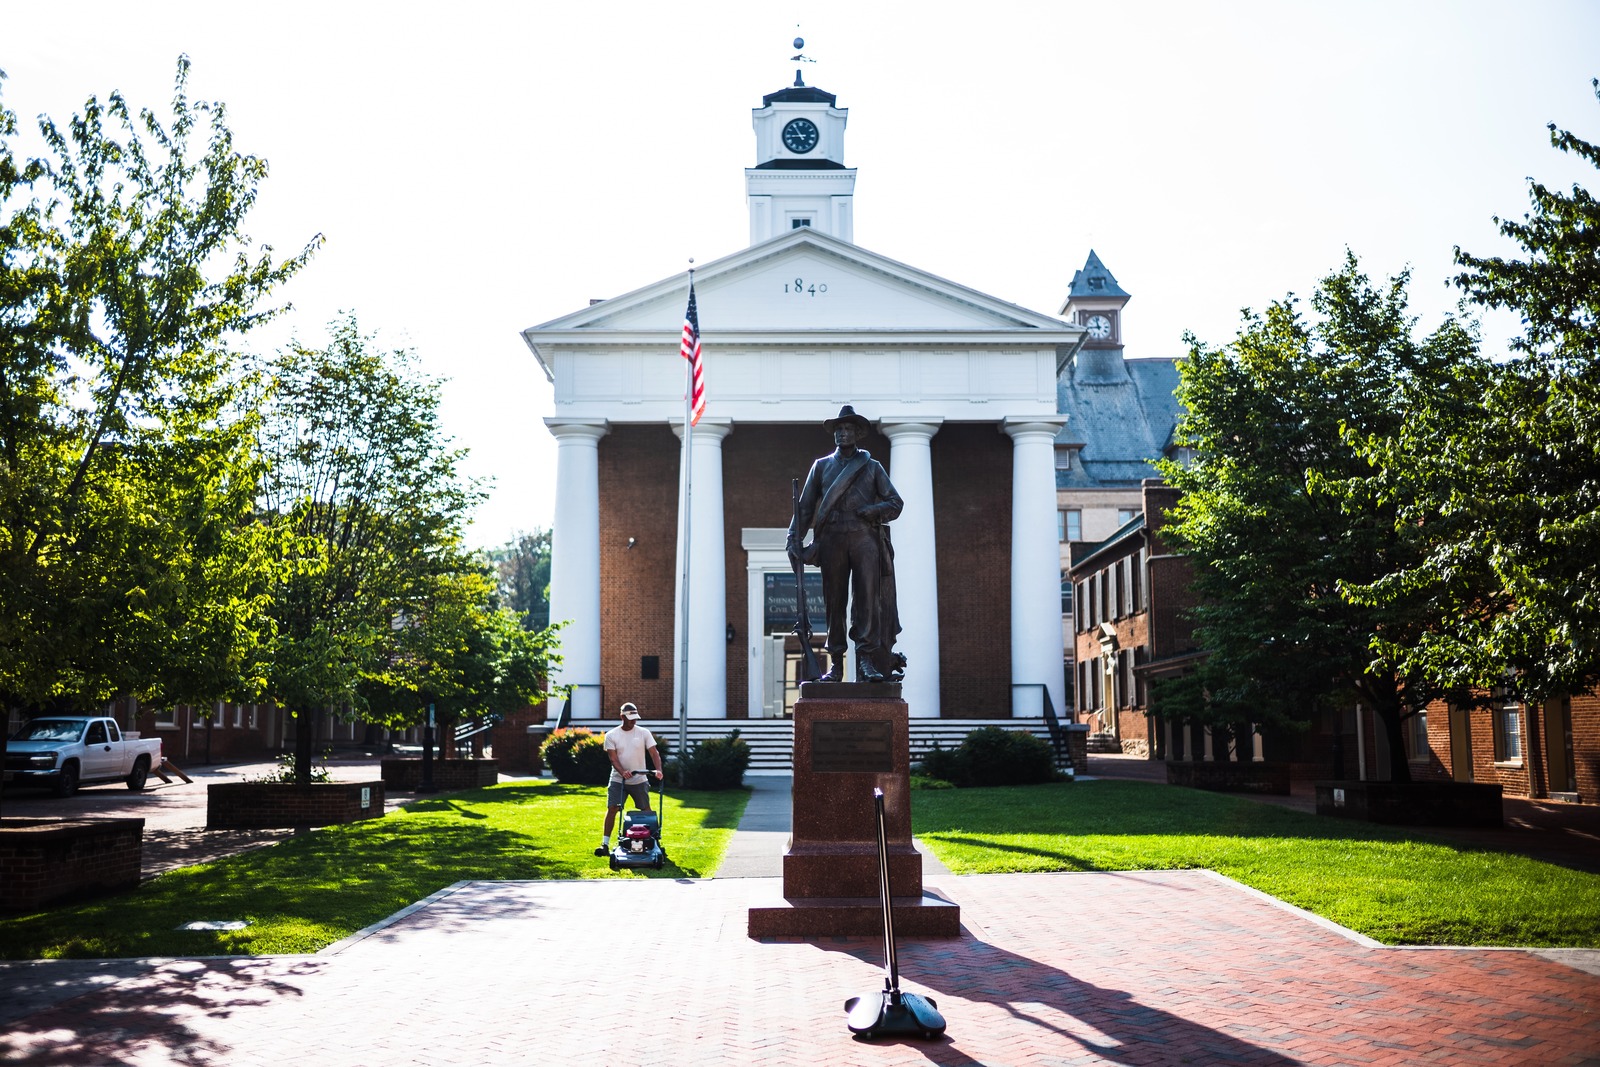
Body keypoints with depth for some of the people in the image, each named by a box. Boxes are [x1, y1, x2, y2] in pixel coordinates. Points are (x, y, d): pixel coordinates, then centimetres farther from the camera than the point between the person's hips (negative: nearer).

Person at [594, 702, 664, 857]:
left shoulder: (644, 733, -2)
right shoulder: (611, 735, -3)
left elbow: (654, 753, -7)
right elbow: (613, 757, -11)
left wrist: (658, 769, -24)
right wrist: (622, 772, -28)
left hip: (639, 780, 1)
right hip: (618, 780, -1)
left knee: (646, 810, 7)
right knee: (612, 809, -9)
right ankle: (605, 844, -5)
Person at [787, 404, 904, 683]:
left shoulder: (872, 467, 16)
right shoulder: (822, 466, 18)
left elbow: (895, 502, 12)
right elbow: (805, 506, 14)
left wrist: (873, 511, -8)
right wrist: (794, 539, 2)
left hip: (865, 537, -1)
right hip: (832, 539, 1)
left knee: (867, 598, -10)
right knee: (833, 601, -1)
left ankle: (867, 660, -12)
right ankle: (835, 663, 2)